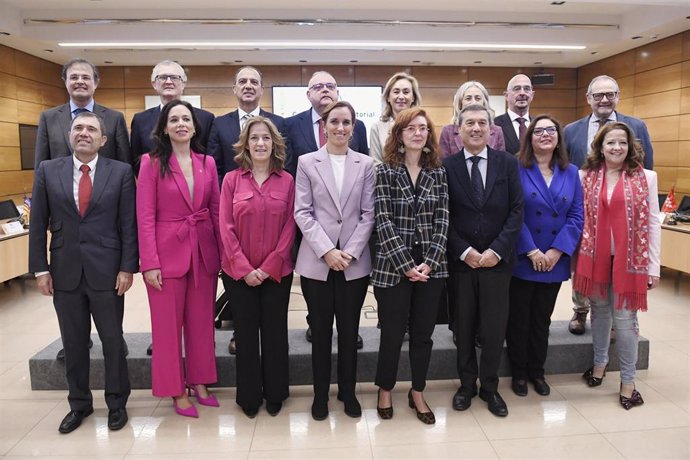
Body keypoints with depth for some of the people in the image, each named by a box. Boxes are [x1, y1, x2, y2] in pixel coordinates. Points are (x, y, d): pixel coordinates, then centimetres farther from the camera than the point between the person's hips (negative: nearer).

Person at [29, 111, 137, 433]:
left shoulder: (121, 172, -2)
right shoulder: (48, 171, 5)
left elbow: (129, 224, -4)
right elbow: (38, 224, 5)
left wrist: (127, 268, -8)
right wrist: (40, 269, 0)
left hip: (106, 271, -2)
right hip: (65, 272, 2)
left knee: (112, 341, 9)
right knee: (73, 343, 14)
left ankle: (117, 403, 27)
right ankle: (79, 403, 32)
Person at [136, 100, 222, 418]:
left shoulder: (207, 163, 6)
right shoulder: (152, 163, -5)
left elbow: (216, 210, 8)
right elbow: (145, 216, -8)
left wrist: (224, 253, 3)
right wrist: (150, 263, -13)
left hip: (204, 252, 4)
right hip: (168, 252, -4)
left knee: (201, 321, 13)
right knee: (169, 324, 8)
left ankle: (199, 382, 31)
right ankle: (176, 391, 24)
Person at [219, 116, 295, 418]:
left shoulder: (286, 181, 1)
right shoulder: (231, 179, 1)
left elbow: (289, 227, -3)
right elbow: (226, 227, -3)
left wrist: (270, 266, -10)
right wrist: (244, 268, -11)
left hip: (277, 272, 0)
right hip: (239, 273, 0)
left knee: (275, 333, 10)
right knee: (245, 334, 11)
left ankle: (275, 394, 28)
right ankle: (249, 397, 27)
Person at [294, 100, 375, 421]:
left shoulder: (366, 164, 6)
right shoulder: (307, 163, 3)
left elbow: (368, 214, 2)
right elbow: (302, 213, -3)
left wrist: (350, 252, -10)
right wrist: (327, 251, -13)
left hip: (355, 262, 1)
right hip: (316, 261, -1)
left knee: (349, 330, 11)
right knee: (320, 331, 10)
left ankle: (348, 391, 29)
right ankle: (320, 394, 27)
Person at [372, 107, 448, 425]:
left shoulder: (438, 173, 7)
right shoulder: (384, 171, -3)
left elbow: (442, 221, 2)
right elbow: (383, 221, -9)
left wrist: (429, 263, -10)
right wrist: (406, 265, -14)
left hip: (430, 266, 3)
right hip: (393, 266, -3)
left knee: (423, 333, 12)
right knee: (392, 334, 6)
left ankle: (417, 393, 30)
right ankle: (385, 390, 29)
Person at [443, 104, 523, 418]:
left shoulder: (508, 163, 3)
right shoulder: (447, 166, 0)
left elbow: (516, 211, -2)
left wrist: (497, 250, -11)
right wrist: (464, 251, -11)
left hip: (497, 259, 1)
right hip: (460, 260, 0)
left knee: (494, 328, 8)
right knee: (464, 327, 12)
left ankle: (490, 387, 27)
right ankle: (467, 384, 30)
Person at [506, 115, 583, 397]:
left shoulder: (570, 173, 6)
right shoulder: (517, 170, -7)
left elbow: (576, 216, 1)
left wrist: (556, 251, -10)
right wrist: (532, 252, -16)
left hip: (555, 262, 4)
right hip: (521, 260, -3)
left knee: (542, 319, 16)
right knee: (519, 318, 8)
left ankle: (537, 371, 32)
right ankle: (519, 372, 25)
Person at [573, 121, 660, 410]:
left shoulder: (646, 177, 0)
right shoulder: (585, 177, 3)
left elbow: (653, 223, -1)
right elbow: (578, 218, 4)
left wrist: (653, 267, -3)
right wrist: (578, 256, -2)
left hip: (629, 259, -1)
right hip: (595, 257, 2)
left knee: (624, 318, 1)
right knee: (600, 311, 14)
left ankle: (628, 381, 17)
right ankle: (600, 362, 35)